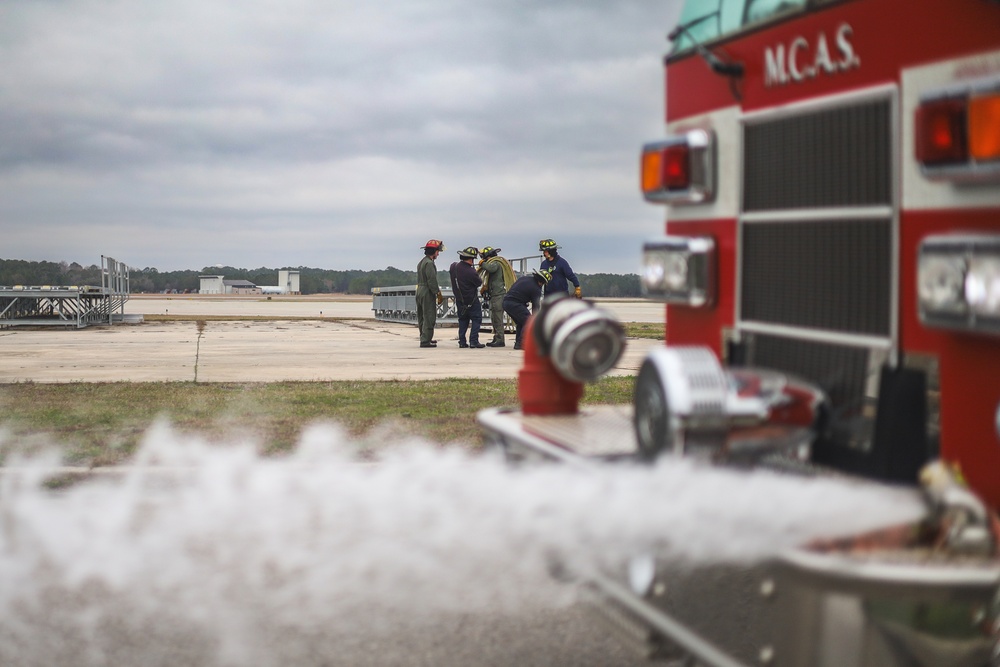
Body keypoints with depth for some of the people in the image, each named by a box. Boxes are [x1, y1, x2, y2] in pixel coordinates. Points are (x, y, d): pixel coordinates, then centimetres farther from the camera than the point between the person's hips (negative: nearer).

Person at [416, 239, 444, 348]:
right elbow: (432, 280, -20)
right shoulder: (429, 263, -14)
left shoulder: (421, 262, 17)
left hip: (420, 291, 10)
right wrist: (438, 293, -15)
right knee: (429, 318, -8)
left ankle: (424, 338, 25)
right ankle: (425, 341, -10)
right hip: (427, 293, -10)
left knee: (422, 317, 16)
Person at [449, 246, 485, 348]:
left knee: (463, 320, 17)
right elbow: (479, 283, -11)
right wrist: (478, 277, 9)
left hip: (459, 299, 7)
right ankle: (473, 341, -4)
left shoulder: (454, 266, -5)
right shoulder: (471, 272, -25)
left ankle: (462, 342, 13)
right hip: (472, 301, -7)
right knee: (476, 319, 3)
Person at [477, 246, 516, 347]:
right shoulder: (495, 263, 22)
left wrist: (482, 264, -13)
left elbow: (491, 268, -32)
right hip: (494, 295, 11)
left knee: (497, 318, -11)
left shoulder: (496, 263, -9)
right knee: (494, 318, 14)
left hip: (498, 294, -11)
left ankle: (500, 340, -12)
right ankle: (496, 339, 19)